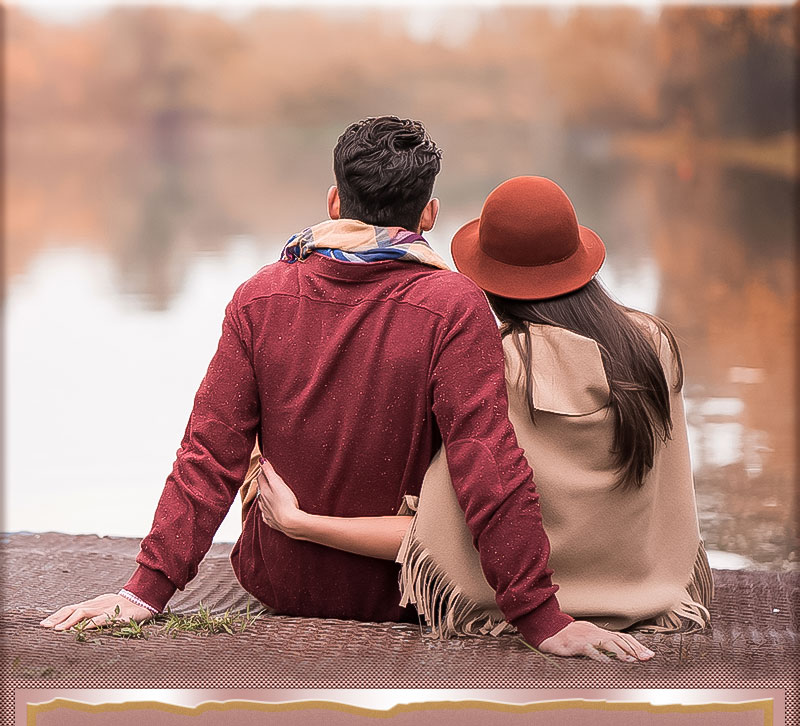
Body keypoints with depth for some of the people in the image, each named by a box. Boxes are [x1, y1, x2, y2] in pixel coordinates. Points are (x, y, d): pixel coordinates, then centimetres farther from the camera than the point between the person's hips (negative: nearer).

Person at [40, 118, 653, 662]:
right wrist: (543, 620, -21)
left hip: (280, 586, 3)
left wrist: (150, 588, -7)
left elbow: (210, 455, -10)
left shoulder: (259, 299, -9)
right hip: (401, 597, -3)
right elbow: (490, 468, -24)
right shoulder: (453, 306, -19)